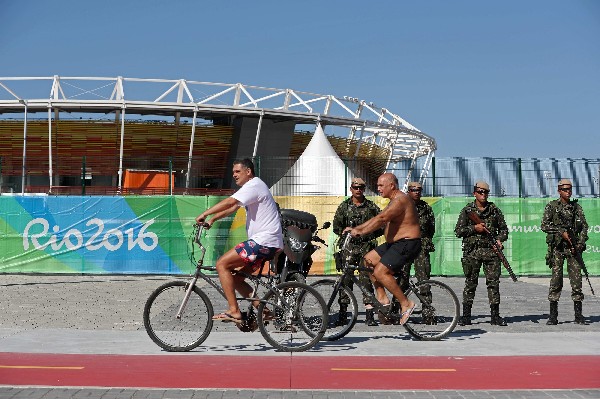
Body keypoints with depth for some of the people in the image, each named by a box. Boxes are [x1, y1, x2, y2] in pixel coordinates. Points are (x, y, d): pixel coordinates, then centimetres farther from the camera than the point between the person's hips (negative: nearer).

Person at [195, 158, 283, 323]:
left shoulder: (254, 186, -11)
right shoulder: (252, 187, 23)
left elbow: (230, 202, -25)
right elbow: (233, 207, 23)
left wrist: (204, 214, -23)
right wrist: (212, 220, 11)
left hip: (263, 241, -11)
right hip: (268, 244, 11)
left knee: (222, 264, -12)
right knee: (236, 278, 12)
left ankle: (234, 311, -14)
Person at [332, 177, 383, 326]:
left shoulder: (371, 206, 9)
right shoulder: (344, 206, 10)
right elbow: (336, 226, 9)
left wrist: (371, 235, 2)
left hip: (367, 247, -1)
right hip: (349, 247, 1)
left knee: (366, 278, -7)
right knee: (346, 279, 1)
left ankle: (370, 314, -7)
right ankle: (343, 313, 9)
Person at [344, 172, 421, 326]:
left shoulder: (400, 200, -17)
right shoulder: (394, 201, 17)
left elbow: (381, 219, -28)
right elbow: (377, 219, 15)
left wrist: (361, 232, -29)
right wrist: (356, 228, 6)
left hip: (407, 244, -11)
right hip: (395, 244, 11)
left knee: (380, 271, -19)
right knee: (368, 260, 10)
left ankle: (405, 303, -8)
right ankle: (382, 297, 11)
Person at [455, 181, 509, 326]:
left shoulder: (495, 210, 11)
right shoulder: (467, 210, 6)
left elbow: (504, 228, 16)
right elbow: (458, 231, 3)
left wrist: (500, 239, -3)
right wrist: (474, 228, -9)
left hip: (491, 251, 2)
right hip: (472, 251, -1)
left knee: (493, 282, -1)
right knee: (470, 283, 0)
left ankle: (495, 315, 5)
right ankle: (466, 315, 5)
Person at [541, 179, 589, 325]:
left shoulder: (576, 207, 11)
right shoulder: (552, 206, 3)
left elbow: (584, 226, 8)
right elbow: (544, 226, -3)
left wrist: (581, 242, -6)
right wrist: (561, 231, -13)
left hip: (573, 247, 2)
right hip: (557, 247, -2)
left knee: (576, 279, -1)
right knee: (556, 279, -3)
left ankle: (578, 315, 6)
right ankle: (553, 316, 2)